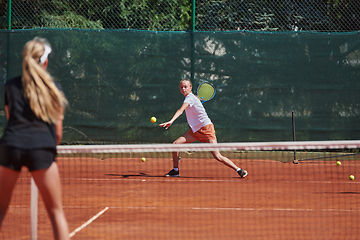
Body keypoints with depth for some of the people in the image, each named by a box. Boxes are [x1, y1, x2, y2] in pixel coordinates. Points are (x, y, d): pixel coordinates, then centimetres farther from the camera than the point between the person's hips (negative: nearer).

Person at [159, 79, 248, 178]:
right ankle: (175, 170, 7)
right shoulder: (189, 97, 11)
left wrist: (171, 121, -45)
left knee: (218, 157, -14)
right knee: (176, 144, -6)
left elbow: (180, 110, -33)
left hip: (206, 128, -9)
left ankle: (239, 170, 0)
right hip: (195, 130, 9)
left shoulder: (190, 98, -16)